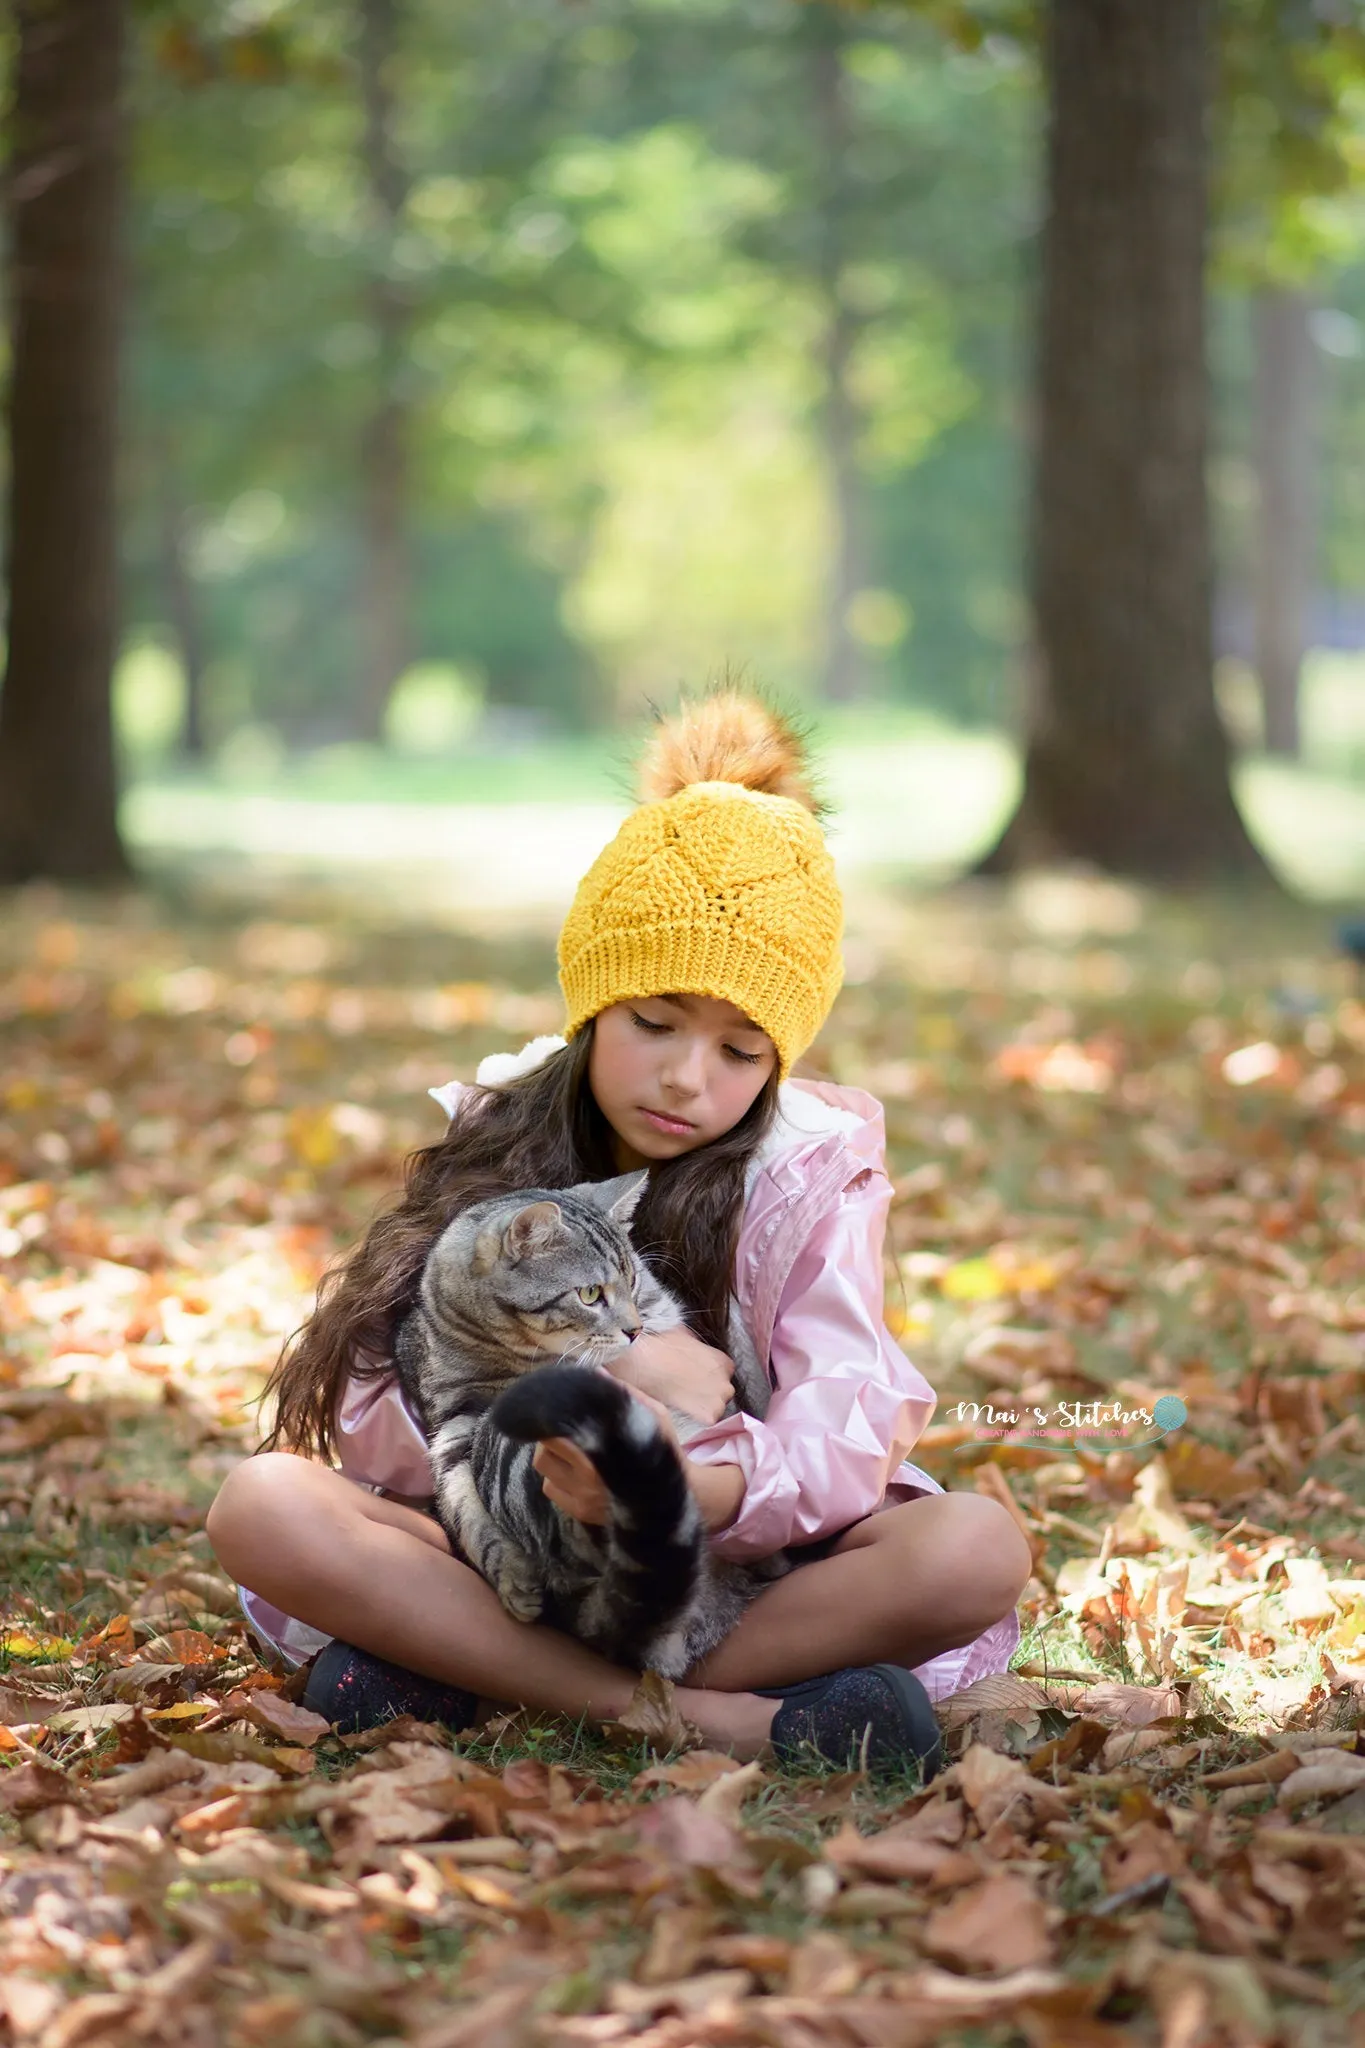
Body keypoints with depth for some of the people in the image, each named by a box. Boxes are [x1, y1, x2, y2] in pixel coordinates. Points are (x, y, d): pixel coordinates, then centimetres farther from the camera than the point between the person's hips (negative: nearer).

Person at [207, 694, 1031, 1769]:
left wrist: (685, 1488, -42)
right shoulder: (494, 1136, 1)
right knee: (263, 1502, -24)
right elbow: (369, 1425, -8)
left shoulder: (811, 1169, -4)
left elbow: (840, 1442, -20)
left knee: (976, 1549, -30)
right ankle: (716, 1719, -33)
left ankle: (474, 1684, -30)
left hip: (740, 1572, -1)